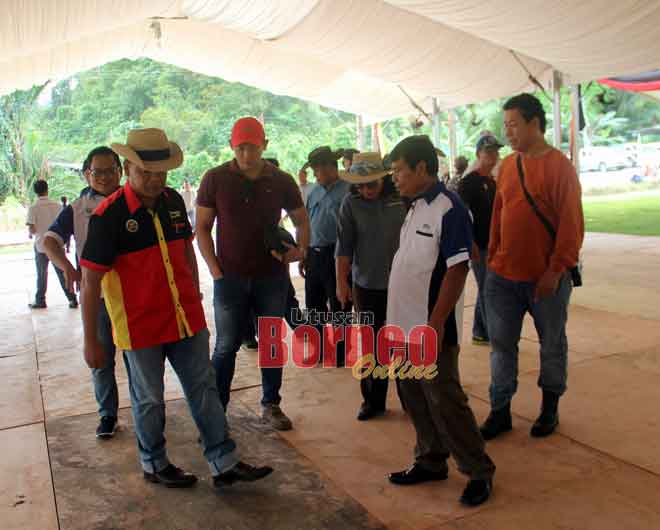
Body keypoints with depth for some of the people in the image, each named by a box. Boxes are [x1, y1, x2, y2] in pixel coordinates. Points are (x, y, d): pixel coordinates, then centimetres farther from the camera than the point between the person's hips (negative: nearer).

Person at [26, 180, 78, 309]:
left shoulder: (33, 208, -10)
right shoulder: (57, 205, -2)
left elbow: (32, 229, -13)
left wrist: (30, 234, 8)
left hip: (41, 246, -2)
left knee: (41, 274, 11)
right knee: (62, 273, 7)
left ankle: (40, 301, 19)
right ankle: (72, 299, 5)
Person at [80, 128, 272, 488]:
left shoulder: (173, 200, 2)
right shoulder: (108, 216, -16)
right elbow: (90, 282, -13)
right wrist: (91, 341, -12)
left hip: (186, 319, 6)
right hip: (140, 327, -5)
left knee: (204, 389, 11)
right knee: (149, 400, 12)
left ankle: (224, 464, 24)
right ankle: (154, 465, 35)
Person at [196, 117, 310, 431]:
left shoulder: (281, 181, -1)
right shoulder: (215, 179, -5)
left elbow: (301, 220, 11)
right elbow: (202, 228, 0)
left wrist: (301, 248, -8)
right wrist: (215, 270, -9)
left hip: (272, 276, 2)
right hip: (230, 278, -2)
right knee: (226, 346, 5)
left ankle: (271, 405, 27)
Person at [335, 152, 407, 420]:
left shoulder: (401, 197, -4)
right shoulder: (351, 204, -4)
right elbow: (344, 247, -3)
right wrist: (341, 282, -6)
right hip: (366, 285, 0)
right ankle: (373, 400, 22)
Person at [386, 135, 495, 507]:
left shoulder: (449, 209, -16)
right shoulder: (416, 206, 11)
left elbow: (457, 270, -20)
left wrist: (435, 323, -22)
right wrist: (403, 319, 16)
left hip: (431, 327, -9)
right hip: (407, 324, 9)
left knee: (445, 401, 0)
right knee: (415, 398, 16)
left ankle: (480, 472, 17)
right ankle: (431, 462, 32)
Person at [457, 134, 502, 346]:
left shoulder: (493, 181, 14)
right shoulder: (469, 181, -10)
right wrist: (471, 244, -20)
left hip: (493, 244, 8)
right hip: (479, 246, -8)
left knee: (486, 289, 13)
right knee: (486, 290, -2)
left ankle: (480, 333, 24)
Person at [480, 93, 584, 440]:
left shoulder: (560, 166, -10)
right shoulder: (507, 166, 7)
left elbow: (572, 224, -12)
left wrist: (556, 270, -15)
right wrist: (493, 256, 9)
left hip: (545, 278, -5)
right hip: (502, 275, 5)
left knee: (552, 345, 13)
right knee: (502, 345, 9)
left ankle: (550, 408, 31)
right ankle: (500, 411, 22)